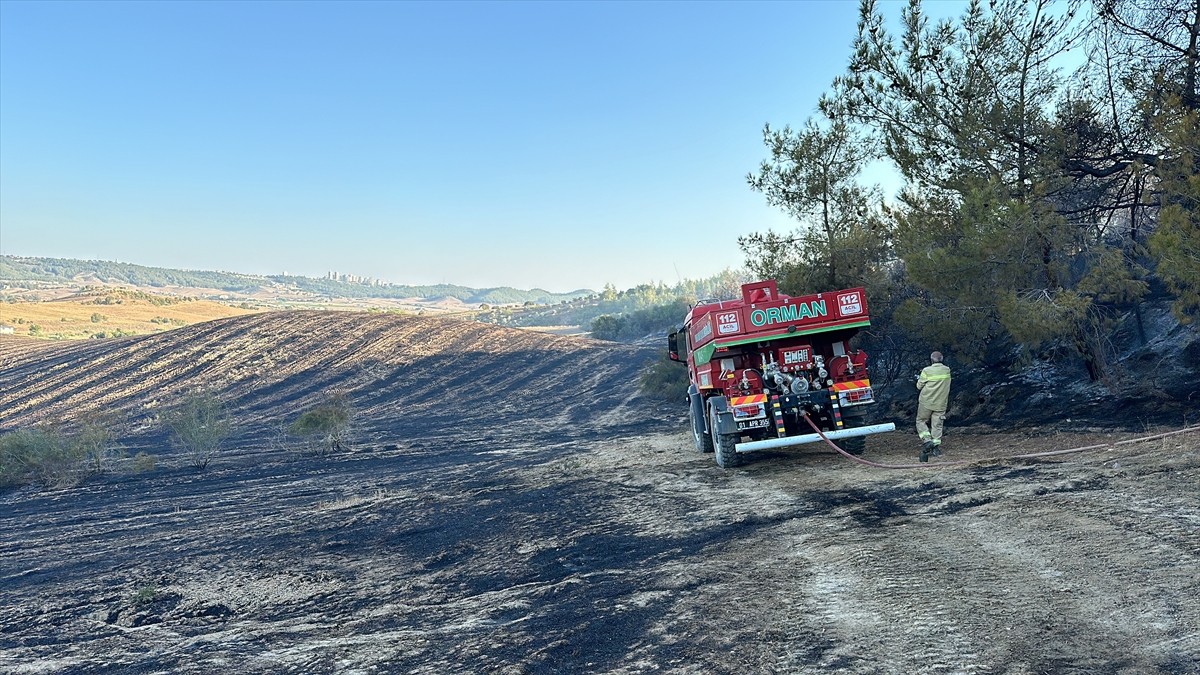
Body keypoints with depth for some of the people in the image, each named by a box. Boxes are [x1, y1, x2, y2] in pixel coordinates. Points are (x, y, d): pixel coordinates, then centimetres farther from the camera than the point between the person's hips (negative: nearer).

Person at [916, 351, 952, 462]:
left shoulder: (927, 371, -13)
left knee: (921, 421, 11)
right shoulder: (947, 370, 1)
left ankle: (927, 440, -6)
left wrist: (919, 379, 14)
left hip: (927, 402, -3)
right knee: (937, 425, 7)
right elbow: (946, 385, 14)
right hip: (941, 403, 3)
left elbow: (919, 386, -5)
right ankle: (936, 446, 1)